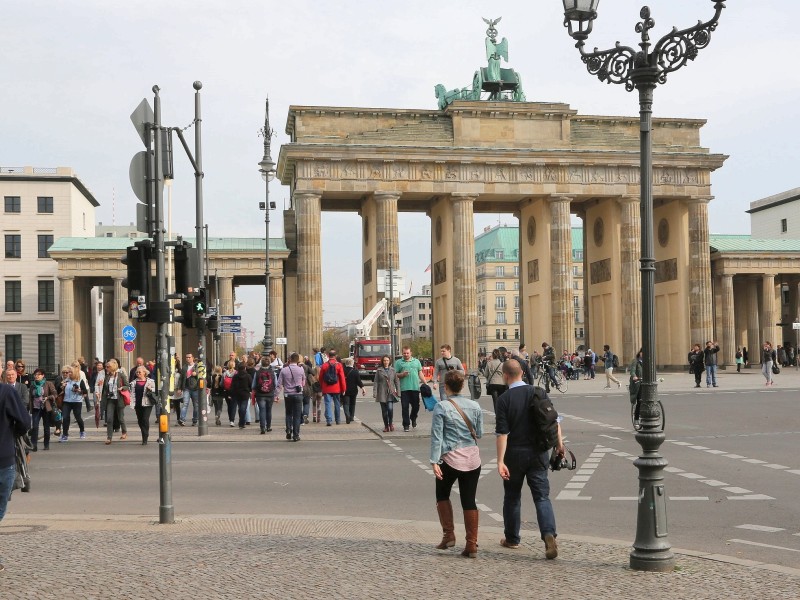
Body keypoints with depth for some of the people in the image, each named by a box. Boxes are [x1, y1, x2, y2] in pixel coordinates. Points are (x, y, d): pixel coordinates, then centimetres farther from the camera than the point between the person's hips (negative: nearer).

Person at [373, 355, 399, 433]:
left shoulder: (393, 370, 8)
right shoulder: (379, 370, 4)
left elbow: (397, 381, 10)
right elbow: (375, 382, 2)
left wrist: (398, 391, 4)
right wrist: (374, 393, -6)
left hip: (391, 392, 0)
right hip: (382, 393, 0)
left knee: (390, 408, -15)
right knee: (384, 410, 3)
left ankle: (390, 423, 7)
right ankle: (386, 426, 15)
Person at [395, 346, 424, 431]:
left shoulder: (416, 361, 15)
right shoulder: (398, 362, 7)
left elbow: (420, 373, 15)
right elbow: (395, 375, 4)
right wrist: (402, 374, -15)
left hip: (415, 387, 2)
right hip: (404, 388, -2)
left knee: (416, 405, 8)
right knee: (405, 407, -3)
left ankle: (413, 418, 35)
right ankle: (406, 424, 3)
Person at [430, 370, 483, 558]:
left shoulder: (441, 407, -9)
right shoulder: (475, 406, 2)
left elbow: (436, 436, -11)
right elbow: (479, 434, 9)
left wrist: (434, 461, -10)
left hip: (451, 458, -3)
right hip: (472, 458, 3)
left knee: (442, 496, 19)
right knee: (469, 501, 6)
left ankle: (448, 535, 14)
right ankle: (472, 545, 6)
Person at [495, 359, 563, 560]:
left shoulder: (504, 399, -12)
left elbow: (502, 433, -15)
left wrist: (500, 461, -15)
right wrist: (559, 443, 14)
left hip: (515, 454, -2)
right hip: (538, 453, 2)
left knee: (512, 497, 15)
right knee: (542, 496, 2)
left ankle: (512, 539, 27)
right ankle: (549, 534, -18)